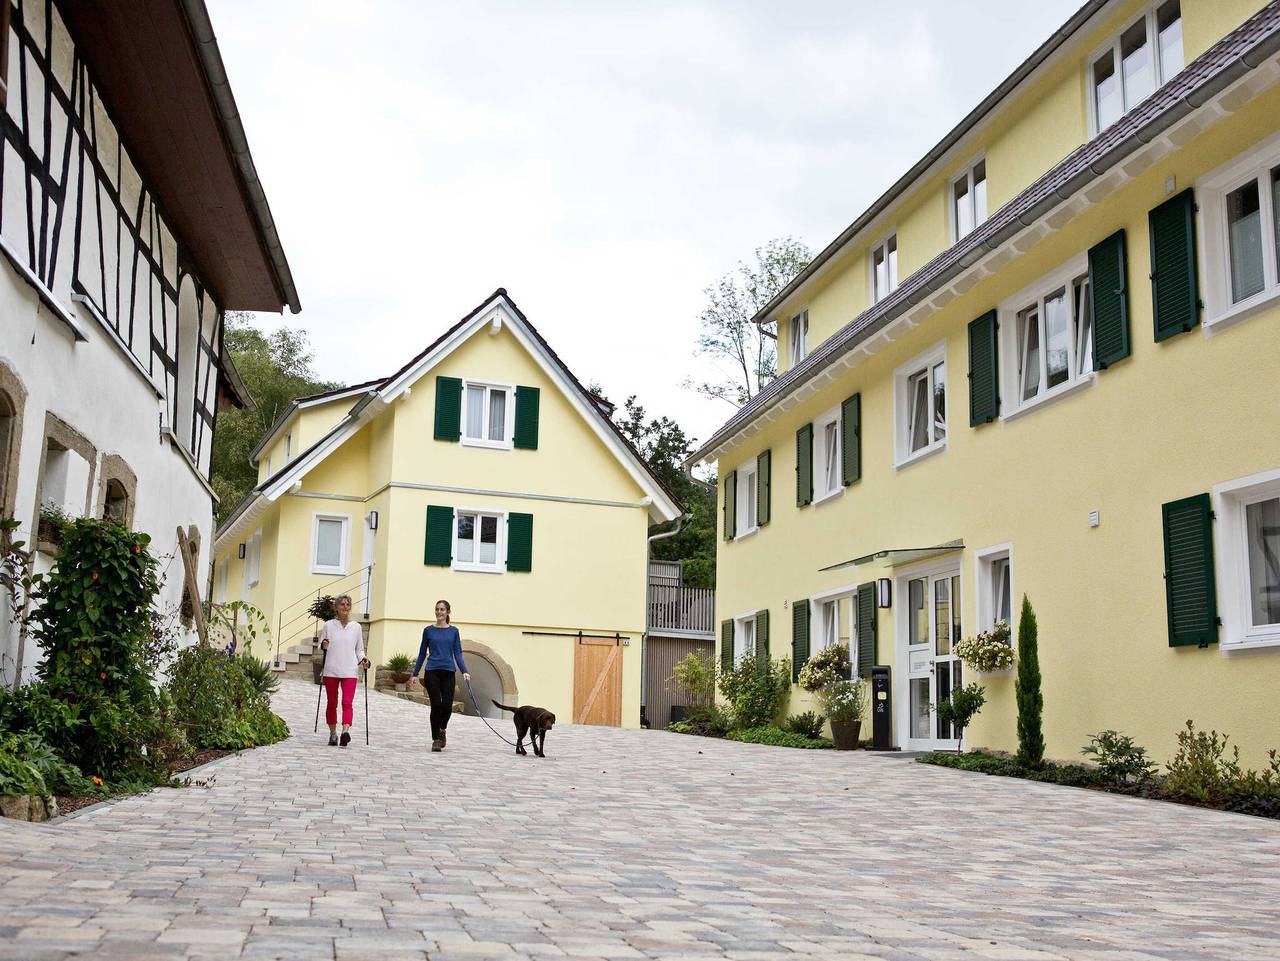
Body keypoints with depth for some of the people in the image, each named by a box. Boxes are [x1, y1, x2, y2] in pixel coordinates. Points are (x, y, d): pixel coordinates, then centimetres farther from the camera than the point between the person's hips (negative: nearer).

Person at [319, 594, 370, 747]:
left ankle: (346, 731, -28)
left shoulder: (356, 627, 8)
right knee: (331, 703, 8)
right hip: (331, 670, 1)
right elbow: (320, 646, 12)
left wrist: (362, 660, -3)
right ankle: (333, 733, 19)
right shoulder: (328, 625, 6)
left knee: (347, 702, -15)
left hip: (349, 671, -1)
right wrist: (324, 646, -11)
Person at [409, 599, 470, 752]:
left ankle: (442, 729, 26)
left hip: (448, 672, 1)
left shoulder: (453, 631, 7)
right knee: (436, 705, -7)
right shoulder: (428, 630, 5)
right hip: (432, 672, -1)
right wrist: (415, 674, 7)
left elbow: (458, 653, 3)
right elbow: (422, 654, 10)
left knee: (447, 706, -4)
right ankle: (436, 739, 2)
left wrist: (464, 671, -10)